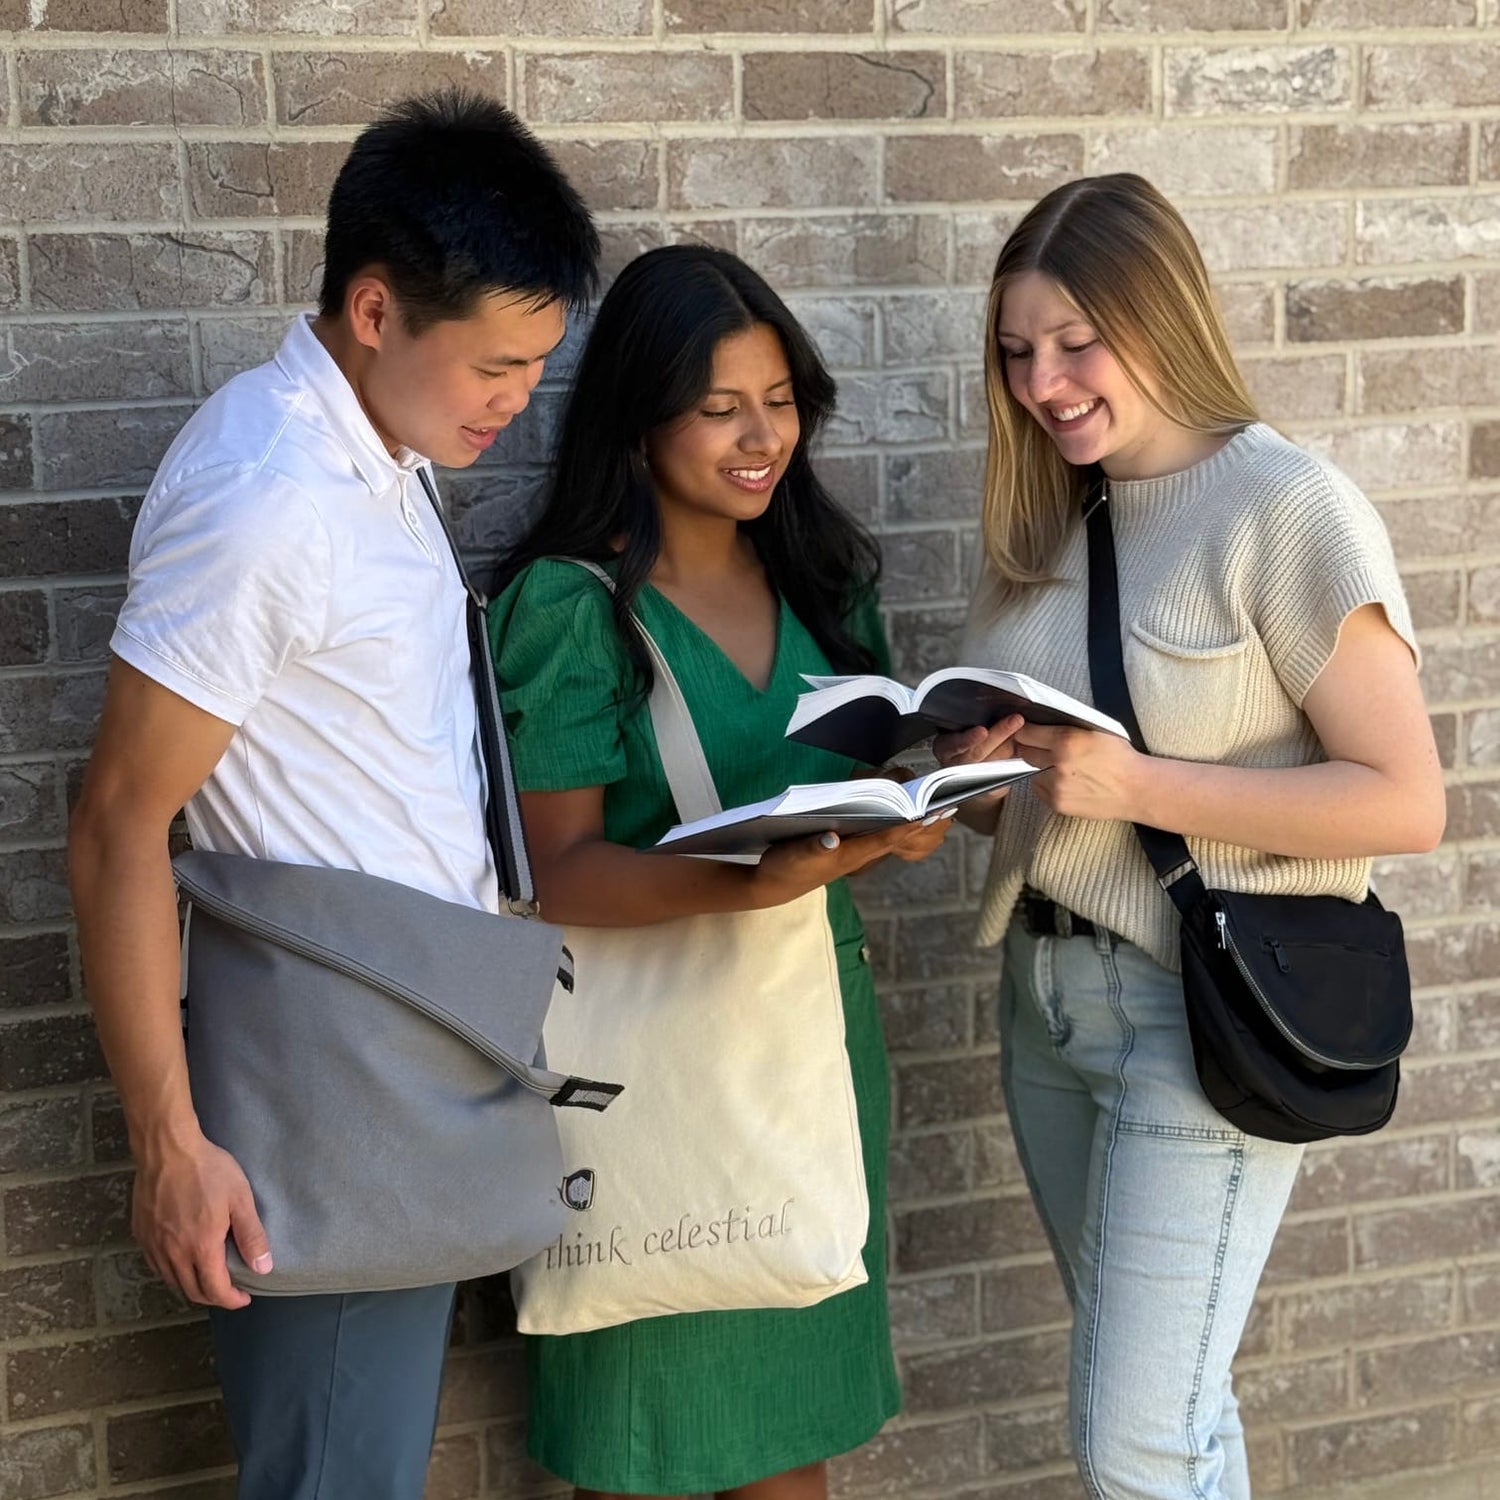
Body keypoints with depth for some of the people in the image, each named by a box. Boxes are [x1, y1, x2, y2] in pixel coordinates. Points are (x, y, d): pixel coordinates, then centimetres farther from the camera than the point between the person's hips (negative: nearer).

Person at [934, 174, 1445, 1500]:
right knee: (1159, 1393, 17)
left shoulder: (1290, 511, -13)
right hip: (1049, 990, 7)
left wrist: (1138, 786, -24)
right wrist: (980, 772, -10)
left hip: (1203, 1010, -7)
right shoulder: (1047, 522, 9)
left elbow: (1406, 803, -17)